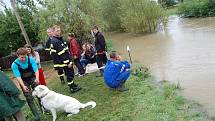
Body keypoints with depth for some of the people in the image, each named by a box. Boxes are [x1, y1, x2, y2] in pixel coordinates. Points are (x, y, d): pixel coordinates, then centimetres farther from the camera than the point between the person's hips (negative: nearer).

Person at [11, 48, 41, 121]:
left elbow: (36, 70, -22)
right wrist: (23, 86, -35)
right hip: (24, 81, -1)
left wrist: (37, 79, -41)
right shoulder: (14, 64, -20)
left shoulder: (31, 59, -18)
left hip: (32, 78, 1)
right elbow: (18, 76, -22)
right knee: (29, 98, -3)